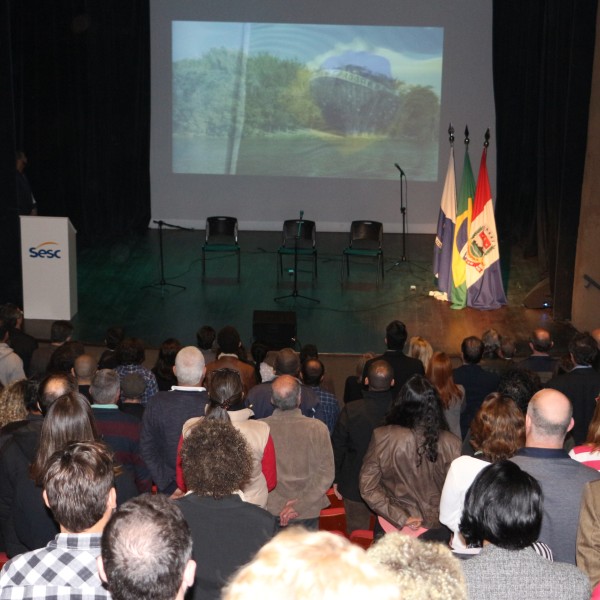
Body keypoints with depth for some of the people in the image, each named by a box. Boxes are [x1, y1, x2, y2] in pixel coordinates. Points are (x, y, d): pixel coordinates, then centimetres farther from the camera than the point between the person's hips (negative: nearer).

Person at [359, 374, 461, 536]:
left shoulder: (382, 437, -15)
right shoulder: (451, 443, -17)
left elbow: (367, 488, -12)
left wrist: (400, 518, -11)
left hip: (393, 529, 0)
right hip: (435, 528, 0)